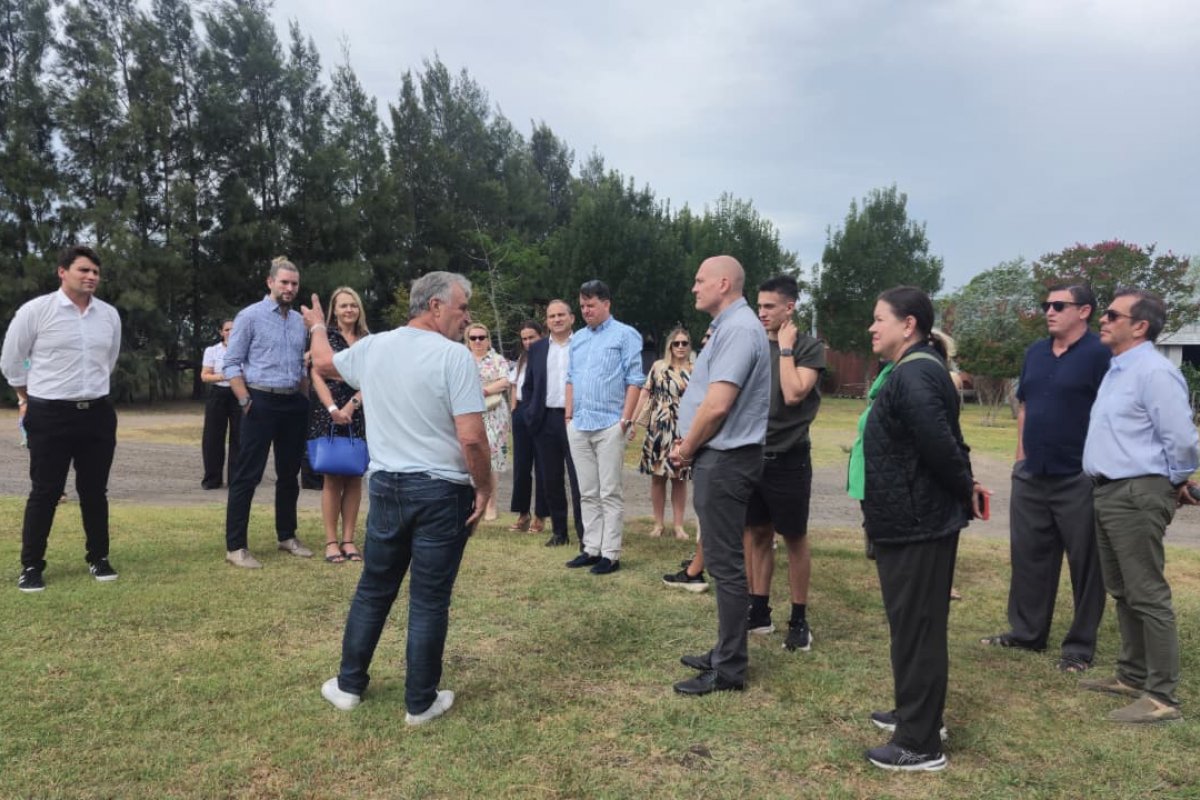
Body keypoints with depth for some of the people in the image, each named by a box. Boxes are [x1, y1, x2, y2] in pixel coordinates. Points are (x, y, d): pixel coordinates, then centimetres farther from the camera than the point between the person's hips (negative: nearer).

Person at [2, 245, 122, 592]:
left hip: (98, 413, 4)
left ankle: (98, 558, 22)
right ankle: (31, 566, 14)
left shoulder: (109, 315, 5)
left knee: (94, 491, 10)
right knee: (45, 492, 2)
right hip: (50, 414, -3)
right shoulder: (36, 310, -7)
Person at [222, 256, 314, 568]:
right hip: (262, 402, -6)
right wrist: (246, 402, -14)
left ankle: (287, 536, 25)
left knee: (289, 474, 13)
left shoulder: (299, 320, 12)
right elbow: (231, 363, -7)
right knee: (248, 475, -3)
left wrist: (305, 401, 13)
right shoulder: (250, 316, -5)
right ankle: (235, 546, 3)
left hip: (294, 404, 6)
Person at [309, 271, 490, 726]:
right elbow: (472, 438, -20)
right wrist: (483, 488, -6)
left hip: (386, 485, 5)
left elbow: (323, 364, 27)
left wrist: (317, 326, 47)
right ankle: (421, 702, 17)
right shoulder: (453, 356, -14)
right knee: (429, 600, 5)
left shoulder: (372, 347, 6)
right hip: (441, 491, -5)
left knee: (373, 589, 19)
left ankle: (349, 684, 31)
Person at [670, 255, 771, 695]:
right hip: (716, 457, 11)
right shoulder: (728, 327, 16)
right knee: (722, 559, 16)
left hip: (724, 460, -11)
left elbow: (717, 404, -24)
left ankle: (729, 670, 7)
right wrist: (688, 444, 10)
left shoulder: (738, 329, -17)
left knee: (725, 563, -3)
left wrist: (687, 449, -10)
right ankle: (726, 653, 28)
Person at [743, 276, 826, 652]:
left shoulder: (809, 347, -5)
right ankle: (759, 611, 24)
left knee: (794, 537, 6)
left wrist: (785, 348, -13)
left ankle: (799, 620, 17)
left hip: (788, 458, -5)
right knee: (758, 533, 12)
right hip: (752, 454, 5)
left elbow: (793, 394, -19)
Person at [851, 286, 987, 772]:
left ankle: (920, 744, 10)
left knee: (917, 628, -2)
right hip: (913, 520, 11)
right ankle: (916, 715, 35)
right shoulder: (910, 370, 14)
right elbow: (943, 441, 18)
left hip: (917, 524, -11)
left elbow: (939, 443, -26)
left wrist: (965, 491, -11)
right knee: (914, 625, 20)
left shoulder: (914, 374, -20)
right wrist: (964, 486, 10)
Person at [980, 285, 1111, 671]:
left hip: (1078, 479, -6)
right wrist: (1022, 455, 12)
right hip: (1031, 475, 7)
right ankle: (1026, 631, 27)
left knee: (1085, 564, 6)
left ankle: (1080, 645, 17)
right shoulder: (1035, 352, 10)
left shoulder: (1098, 354, -9)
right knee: (1028, 556, 14)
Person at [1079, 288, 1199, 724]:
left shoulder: (1154, 372, -17)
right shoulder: (1117, 369, 15)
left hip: (1137, 495, -10)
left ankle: (1162, 696, 7)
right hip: (1108, 492, 10)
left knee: (1147, 595, -3)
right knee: (1122, 591, 18)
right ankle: (1132, 675, 32)